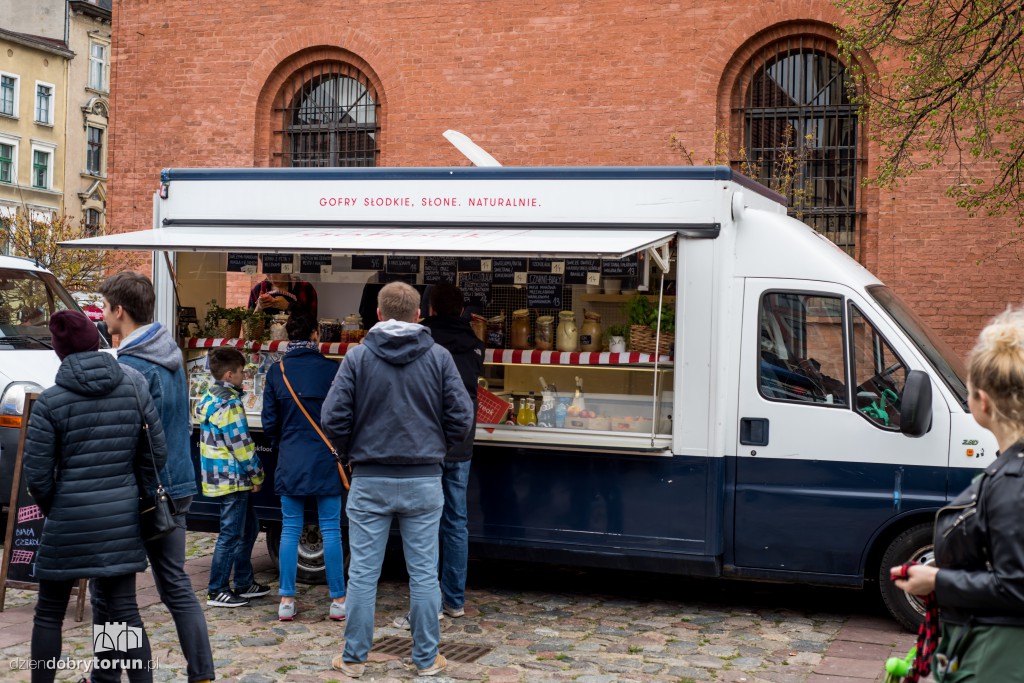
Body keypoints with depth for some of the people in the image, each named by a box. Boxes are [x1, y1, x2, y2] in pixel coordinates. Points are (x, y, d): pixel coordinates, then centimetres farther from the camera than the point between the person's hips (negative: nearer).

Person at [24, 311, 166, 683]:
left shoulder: (50, 401, -10)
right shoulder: (134, 384, -2)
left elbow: (37, 474, -7)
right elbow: (156, 453, 1)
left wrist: (52, 509, 11)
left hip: (69, 520, -3)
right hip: (122, 516, 3)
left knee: (49, 613, 13)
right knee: (125, 610, 9)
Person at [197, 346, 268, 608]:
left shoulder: (211, 398, 14)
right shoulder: (228, 404, -18)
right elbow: (241, 444, -19)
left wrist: (252, 473, 21)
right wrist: (256, 475, -9)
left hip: (221, 477, 10)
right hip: (232, 478, -10)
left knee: (249, 528, 19)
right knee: (231, 534, -4)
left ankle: (244, 583, 26)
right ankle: (217, 591, 3)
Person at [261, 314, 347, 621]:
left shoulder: (276, 371, 1)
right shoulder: (331, 370, -6)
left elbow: (269, 422, 3)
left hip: (290, 461, 2)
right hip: (325, 459, -2)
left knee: (289, 529, 9)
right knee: (331, 530, 4)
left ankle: (286, 601, 10)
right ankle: (338, 601, 7)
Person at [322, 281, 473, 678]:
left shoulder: (357, 358, -4)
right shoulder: (439, 358, -2)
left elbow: (333, 418, -7)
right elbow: (461, 417, -3)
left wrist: (352, 451, 11)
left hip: (370, 481, 0)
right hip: (424, 481, 1)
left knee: (362, 574, 7)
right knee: (423, 574, 8)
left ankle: (354, 658, 16)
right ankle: (426, 659, 15)